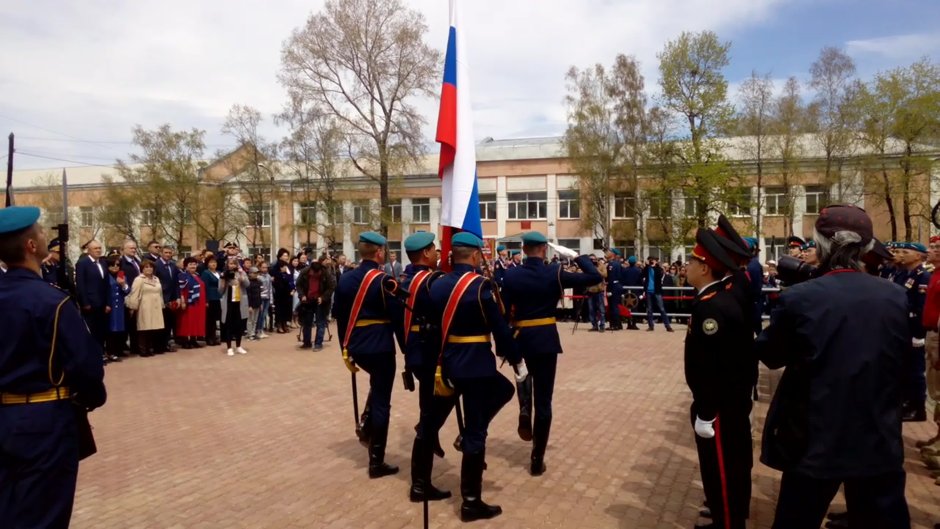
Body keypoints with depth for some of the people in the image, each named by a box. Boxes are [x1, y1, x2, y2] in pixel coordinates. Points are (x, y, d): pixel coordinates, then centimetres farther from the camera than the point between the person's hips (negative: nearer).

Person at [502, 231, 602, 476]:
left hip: (520, 338, 2)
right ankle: (537, 460, 11)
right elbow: (595, 277, -5)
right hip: (546, 340, -1)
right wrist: (579, 257, 10)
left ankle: (524, 410, 11)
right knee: (543, 401, 6)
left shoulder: (511, 275, -4)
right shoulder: (555, 274, -7)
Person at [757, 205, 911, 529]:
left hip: (815, 441, -3)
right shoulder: (896, 297, -6)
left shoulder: (798, 298, -17)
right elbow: (901, 358, 10)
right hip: (881, 442, 3)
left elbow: (770, 356, -3)